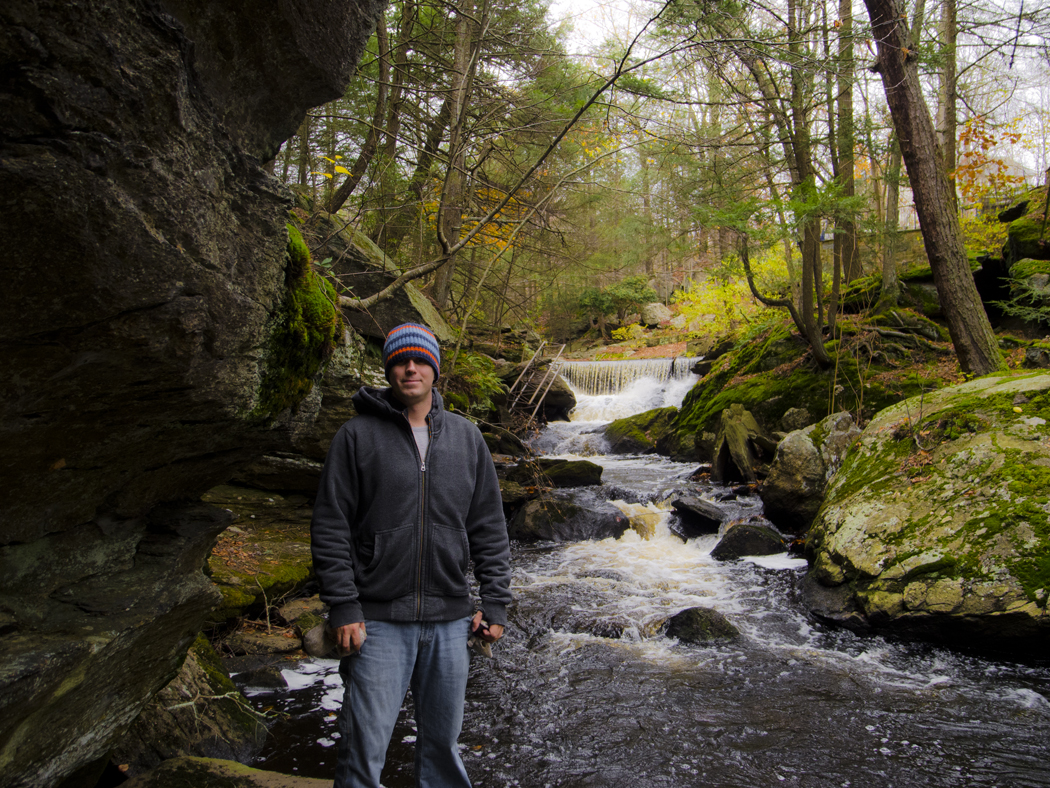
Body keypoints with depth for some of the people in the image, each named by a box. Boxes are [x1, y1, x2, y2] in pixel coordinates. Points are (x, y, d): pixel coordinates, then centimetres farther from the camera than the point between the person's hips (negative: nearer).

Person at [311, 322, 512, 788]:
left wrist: (494, 604, 4)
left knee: (443, 741, 16)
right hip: (378, 619, -3)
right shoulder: (357, 435, -2)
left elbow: (489, 529, 9)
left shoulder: (466, 439, 7)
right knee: (365, 746, 1)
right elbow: (330, 527, -4)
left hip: (450, 620, 3)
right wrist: (343, 609, -10)